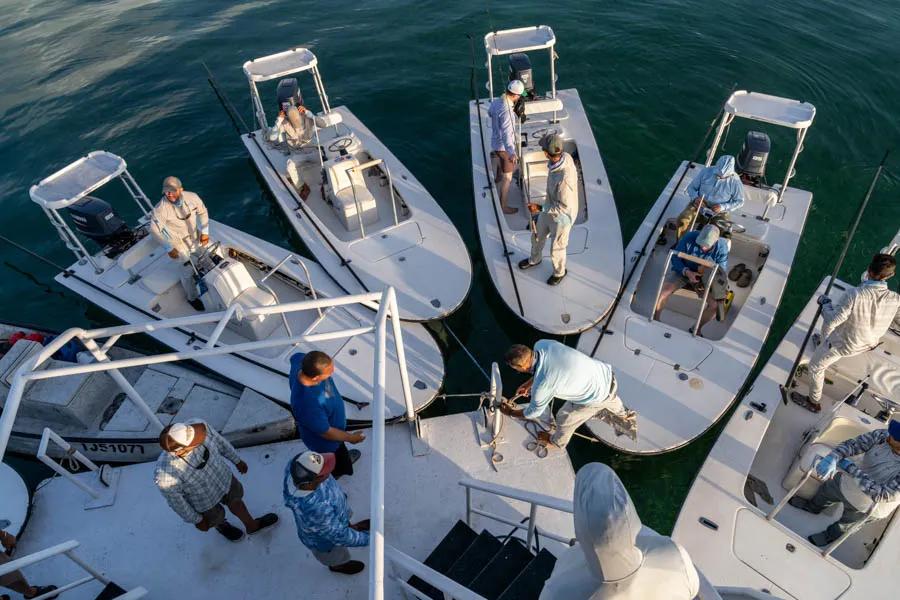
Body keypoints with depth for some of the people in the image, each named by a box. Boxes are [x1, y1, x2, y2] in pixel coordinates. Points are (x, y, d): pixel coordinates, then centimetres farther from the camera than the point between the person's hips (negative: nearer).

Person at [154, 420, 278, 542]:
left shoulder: (196, 426, -36)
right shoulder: (166, 474, -44)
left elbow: (217, 440, -12)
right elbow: (175, 500, -22)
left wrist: (237, 460, 5)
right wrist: (197, 520, -4)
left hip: (221, 475, 3)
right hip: (203, 499, -3)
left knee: (235, 500, 30)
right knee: (216, 516, 30)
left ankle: (252, 525, 62)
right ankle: (221, 525, 68)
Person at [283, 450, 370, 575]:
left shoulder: (294, 466, -34)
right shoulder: (314, 510, -49)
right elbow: (339, 536, -31)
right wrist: (367, 539, -16)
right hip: (324, 538, -4)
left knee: (346, 520, 36)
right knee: (336, 557, 31)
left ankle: (351, 527, 68)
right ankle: (337, 565, 63)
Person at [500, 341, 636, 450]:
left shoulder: (541, 386, -31)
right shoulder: (542, 344, -15)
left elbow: (534, 412, -8)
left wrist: (510, 412, 9)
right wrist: (528, 384, 14)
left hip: (598, 396, -5)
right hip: (607, 375, 6)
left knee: (565, 418, 21)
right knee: (614, 408, 37)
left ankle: (557, 442, 49)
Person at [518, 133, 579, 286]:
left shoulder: (564, 179, -43)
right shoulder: (566, 156, -19)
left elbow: (564, 207, -31)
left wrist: (540, 209, -26)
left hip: (562, 217, -8)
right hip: (549, 208, 8)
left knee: (556, 250, 19)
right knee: (537, 236, 29)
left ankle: (559, 272, 49)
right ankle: (534, 259, 59)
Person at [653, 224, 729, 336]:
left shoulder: (722, 248, -19)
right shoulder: (689, 237, -23)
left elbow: (722, 271, -9)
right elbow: (675, 257, -15)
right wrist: (687, 272, -32)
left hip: (705, 276, 1)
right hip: (683, 270, -1)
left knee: (714, 304, -18)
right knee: (663, 292, -25)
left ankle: (697, 329, 8)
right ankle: (655, 320, -1)